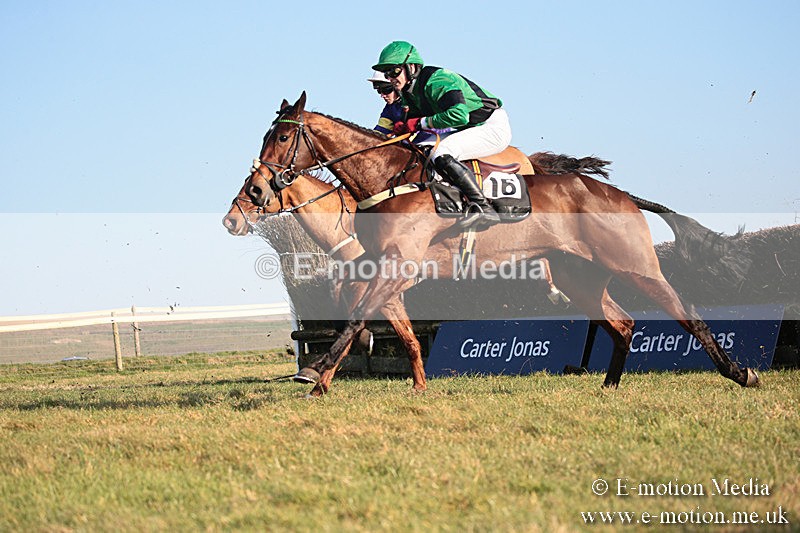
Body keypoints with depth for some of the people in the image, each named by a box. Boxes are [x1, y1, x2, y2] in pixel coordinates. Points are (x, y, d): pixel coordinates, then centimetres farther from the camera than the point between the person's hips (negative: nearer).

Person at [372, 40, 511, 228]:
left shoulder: (436, 81, -24)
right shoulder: (409, 91, 6)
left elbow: (459, 115, -35)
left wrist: (420, 123, -26)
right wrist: (402, 127, -11)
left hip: (494, 126, -11)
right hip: (469, 130, 11)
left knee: (442, 154, -31)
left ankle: (483, 207, -33)